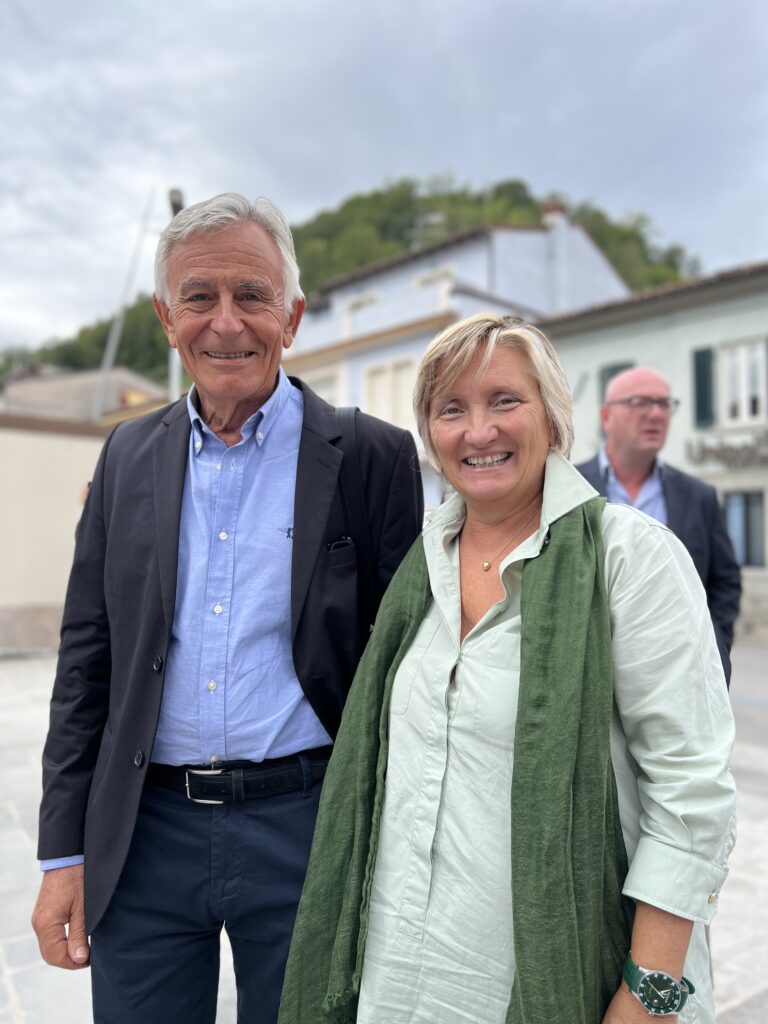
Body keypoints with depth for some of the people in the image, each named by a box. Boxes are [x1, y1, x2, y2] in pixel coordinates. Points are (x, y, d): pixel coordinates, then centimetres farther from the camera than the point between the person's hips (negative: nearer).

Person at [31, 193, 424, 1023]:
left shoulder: (371, 457, -7)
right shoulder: (129, 455, 4)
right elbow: (88, 657, 6)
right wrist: (66, 851, 5)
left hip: (303, 829, -2)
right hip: (144, 835, 3)